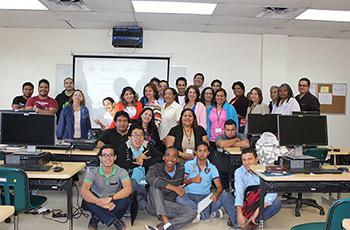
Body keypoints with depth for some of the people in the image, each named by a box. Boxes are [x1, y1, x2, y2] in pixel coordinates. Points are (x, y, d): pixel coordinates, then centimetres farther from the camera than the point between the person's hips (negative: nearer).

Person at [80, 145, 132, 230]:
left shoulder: (121, 171, -13)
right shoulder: (93, 172, -14)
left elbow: (128, 189, -30)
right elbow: (83, 191, -29)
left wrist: (110, 198, -45)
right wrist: (100, 202, -43)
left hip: (114, 203, 0)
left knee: (126, 198, -30)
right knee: (87, 198, -31)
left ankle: (97, 217, -17)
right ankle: (115, 221, -27)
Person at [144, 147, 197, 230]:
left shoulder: (181, 170, 3)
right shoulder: (155, 168, -10)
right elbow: (149, 178, -34)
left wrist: (181, 189, -3)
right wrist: (174, 188, -33)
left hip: (169, 206, 4)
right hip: (153, 205, -3)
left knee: (192, 213, -20)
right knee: (155, 186, -30)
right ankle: (165, 222, -38)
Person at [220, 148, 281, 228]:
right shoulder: (239, 172, -9)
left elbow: (272, 192, -25)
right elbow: (239, 192, -21)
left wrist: (258, 210, -36)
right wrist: (239, 214, -35)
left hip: (258, 205, 0)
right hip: (242, 205, 0)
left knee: (277, 203, -28)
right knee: (225, 196, -24)